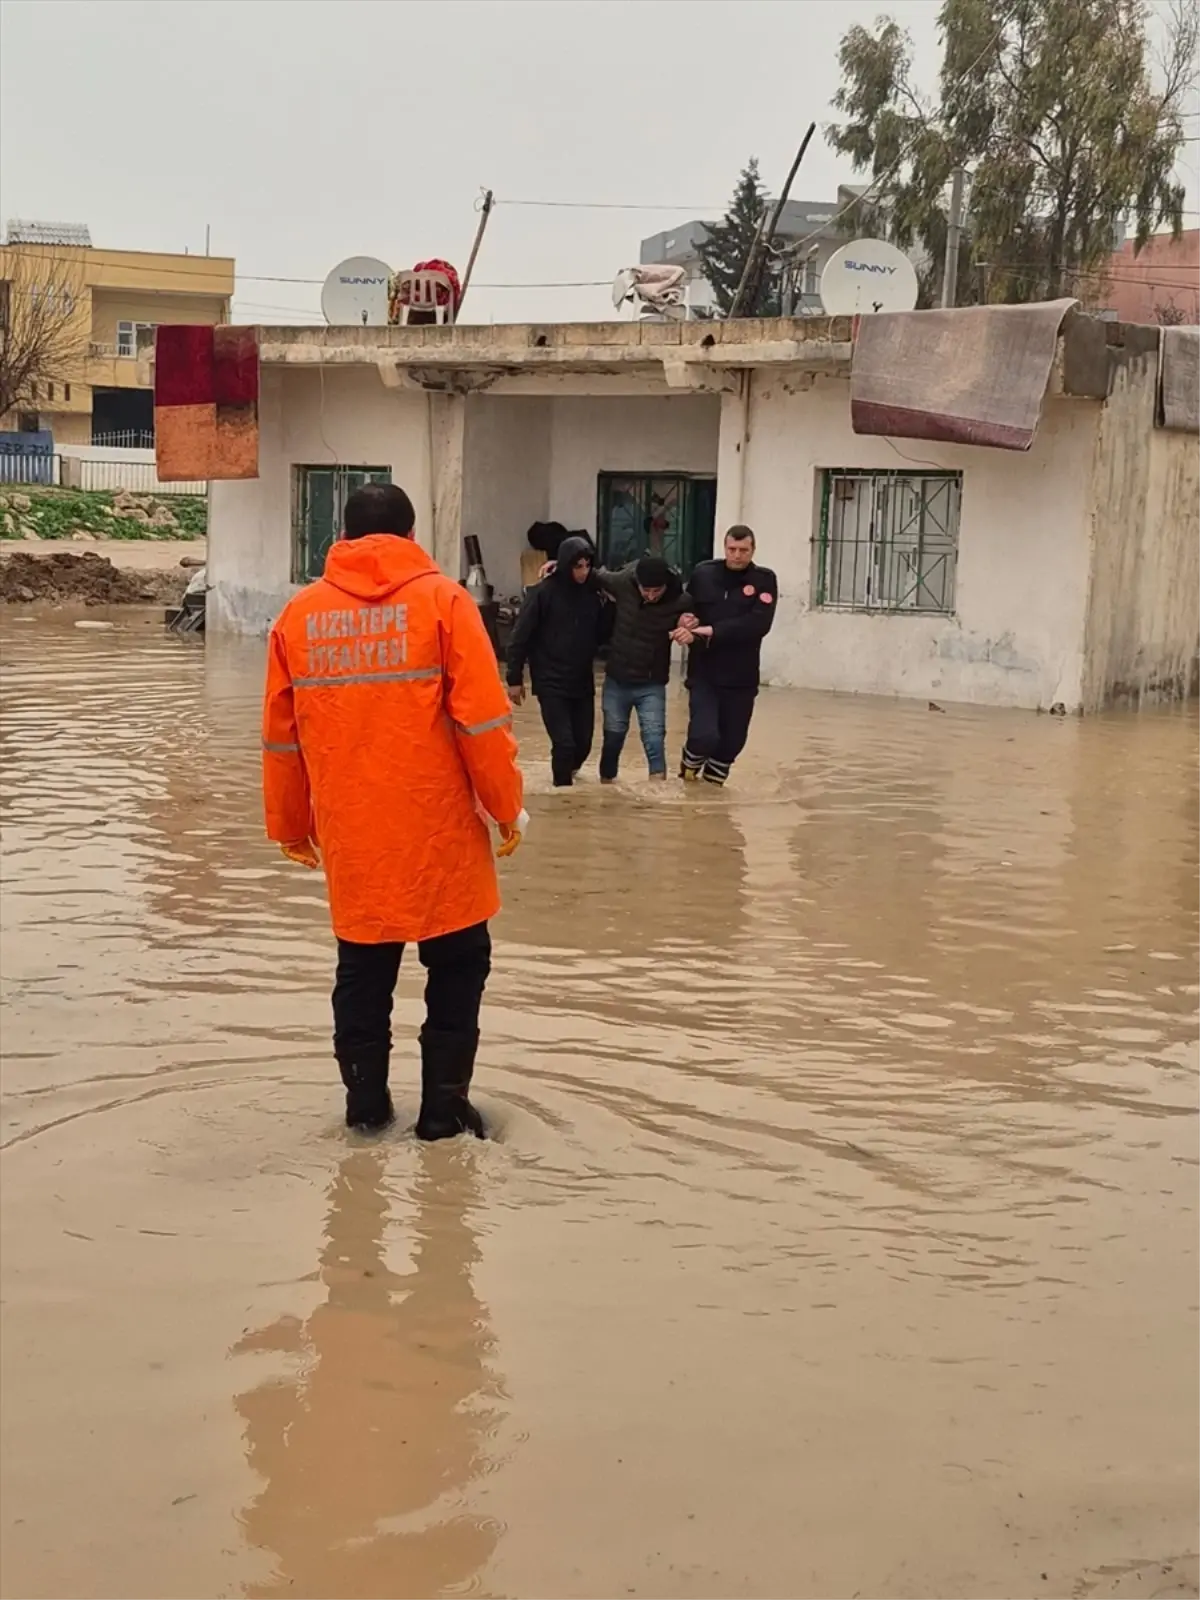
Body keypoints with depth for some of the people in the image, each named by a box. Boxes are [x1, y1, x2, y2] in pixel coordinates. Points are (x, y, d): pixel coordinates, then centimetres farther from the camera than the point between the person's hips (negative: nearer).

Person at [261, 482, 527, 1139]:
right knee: (458, 964, 11)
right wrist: (507, 808, 1)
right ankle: (443, 1106, 12)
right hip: (439, 828, -3)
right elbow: (482, 721, -9)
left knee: (362, 969, 15)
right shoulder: (441, 600, -5)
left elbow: (280, 736, 9)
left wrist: (290, 824, 18)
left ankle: (366, 1102, 20)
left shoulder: (300, 612, 5)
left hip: (349, 834, 3)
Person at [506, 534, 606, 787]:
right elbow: (520, 637, -8)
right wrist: (515, 679, -7)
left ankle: (566, 773, 39)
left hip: (583, 682, 5)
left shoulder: (593, 592, 1)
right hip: (551, 683, -5)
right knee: (564, 743, -10)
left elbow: (600, 632, 13)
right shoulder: (544, 592, -11)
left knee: (583, 743, 10)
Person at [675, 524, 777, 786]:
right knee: (705, 736, -16)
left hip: (741, 677, 1)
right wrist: (684, 621, -12)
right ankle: (690, 765, 19)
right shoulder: (703, 573, 1)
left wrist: (712, 632, -24)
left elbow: (758, 624, -18)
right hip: (703, 673, -1)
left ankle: (712, 781, 39)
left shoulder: (764, 580, -5)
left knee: (733, 740, 10)